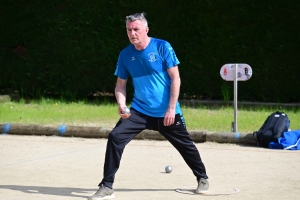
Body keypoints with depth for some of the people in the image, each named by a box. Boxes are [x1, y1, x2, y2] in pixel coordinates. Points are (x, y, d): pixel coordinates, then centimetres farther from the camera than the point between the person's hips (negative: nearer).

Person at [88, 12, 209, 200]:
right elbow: (121, 84, 6)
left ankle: (202, 178, 37)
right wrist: (122, 104, -14)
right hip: (139, 111, 2)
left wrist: (171, 109, -15)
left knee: (185, 145, 11)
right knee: (115, 138, -16)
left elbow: (175, 78, -9)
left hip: (167, 112, -2)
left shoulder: (162, 47, -12)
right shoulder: (125, 55, -3)